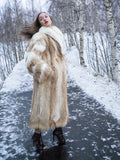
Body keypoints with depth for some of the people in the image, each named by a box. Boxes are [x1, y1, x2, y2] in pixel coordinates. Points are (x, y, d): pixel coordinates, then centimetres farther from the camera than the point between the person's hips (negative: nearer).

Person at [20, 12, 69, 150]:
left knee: (59, 102, 14)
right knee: (44, 104, 0)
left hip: (59, 77, 8)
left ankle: (58, 130, 32)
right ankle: (37, 134, 18)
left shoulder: (57, 35, 16)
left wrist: (64, 71, 20)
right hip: (46, 78, -7)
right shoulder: (40, 36, -10)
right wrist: (47, 71, -22)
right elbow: (31, 57, -19)